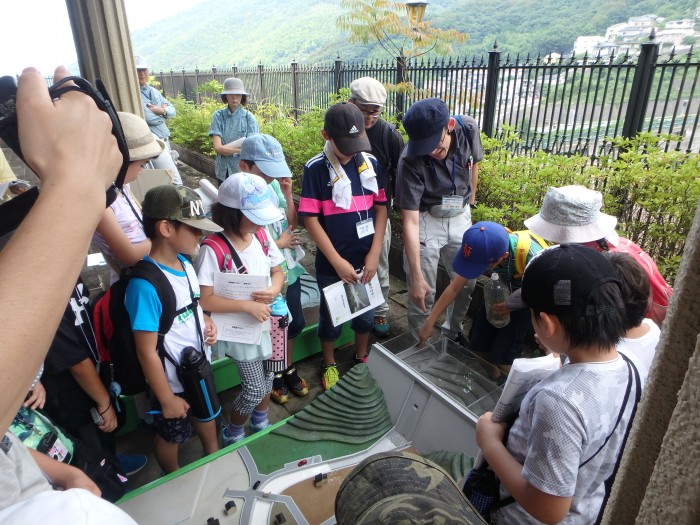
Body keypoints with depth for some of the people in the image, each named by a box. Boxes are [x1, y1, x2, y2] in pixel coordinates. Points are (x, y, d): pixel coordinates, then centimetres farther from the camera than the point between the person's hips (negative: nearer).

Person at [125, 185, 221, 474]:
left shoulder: (184, 263, -9)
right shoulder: (146, 284, -33)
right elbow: (147, 352, -26)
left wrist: (206, 321, -9)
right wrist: (166, 399, -16)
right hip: (172, 380, -7)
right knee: (172, 435, 22)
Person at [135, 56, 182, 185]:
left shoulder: (153, 90, 15)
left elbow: (172, 110, 13)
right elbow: (149, 118, -19)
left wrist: (161, 110, -7)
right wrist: (163, 110, -1)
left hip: (164, 136, 8)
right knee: (173, 178, -13)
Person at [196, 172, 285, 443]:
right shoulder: (214, 249, -25)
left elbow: (277, 271, 5)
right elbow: (205, 299, -24)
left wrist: (274, 289, -17)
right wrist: (248, 305, -27)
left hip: (266, 319, 6)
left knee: (267, 377, 21)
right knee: (255, 388, 2)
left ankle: (260, 423, 51)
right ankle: (232, 434, 34)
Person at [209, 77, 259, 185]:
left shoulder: (249, 117, -4)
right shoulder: (218, 116, -1)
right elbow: (217, 147, -9)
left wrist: (225, 148, -13)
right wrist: (241, 149, -15)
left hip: (243, 170, -2)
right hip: (223, 170, 2)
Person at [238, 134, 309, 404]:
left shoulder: (274, 185, -6)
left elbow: (293, 224, 3)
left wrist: (288, 194, -11)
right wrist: (280, 243, -12)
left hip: (289, 269, 6)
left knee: (295, 322, 20)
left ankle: (288, 368, 46)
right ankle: (274, 375, 42)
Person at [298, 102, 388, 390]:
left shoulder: (370, 162, -3)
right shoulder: (315, 168, -13)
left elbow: (380, 208, 0)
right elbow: (311, 219, -13)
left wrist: (374, 254, -8)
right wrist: (337, 261, -16)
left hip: (366, 259, 3)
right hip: (331, 263, -3)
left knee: (365, 313, 18)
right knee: (331, 316, 15)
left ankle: (361, 359, 44)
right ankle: (329, 364, 40)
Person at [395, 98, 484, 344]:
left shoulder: (468, 128, -17)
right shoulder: (411, 161, -29)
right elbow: (410, 221, -30)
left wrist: (469, 206, 12)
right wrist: (416, 276, -31)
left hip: (459, 217, 4)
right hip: (425, 220, -4)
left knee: (467, 283, 12)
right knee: (422, 293, -2)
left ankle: (452, 333, 36)